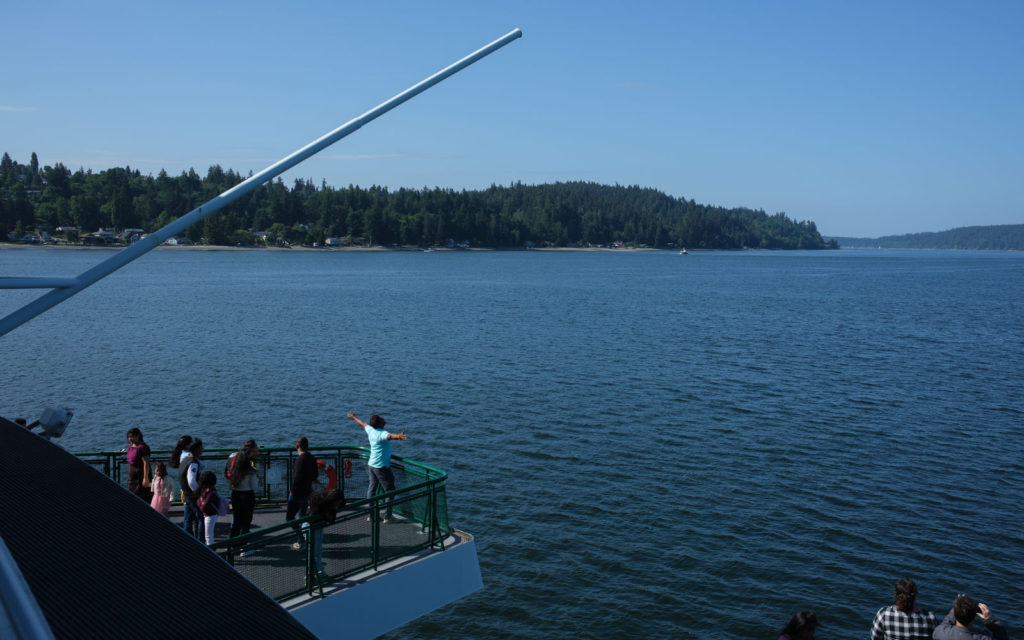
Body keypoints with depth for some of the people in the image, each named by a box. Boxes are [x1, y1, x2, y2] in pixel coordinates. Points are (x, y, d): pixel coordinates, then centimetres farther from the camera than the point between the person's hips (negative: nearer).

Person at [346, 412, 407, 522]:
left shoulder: (370, 430, 1)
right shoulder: (382, 434, -22)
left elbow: (363, 424, 22)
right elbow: (390, 436, -46)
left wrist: (354, 417, 42)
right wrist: (398, 436, -68)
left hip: (371, 465, 8)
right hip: (381, 467, -8)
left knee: (372, 488, 17)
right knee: (390, 491, 2)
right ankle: (387, 516, 3)